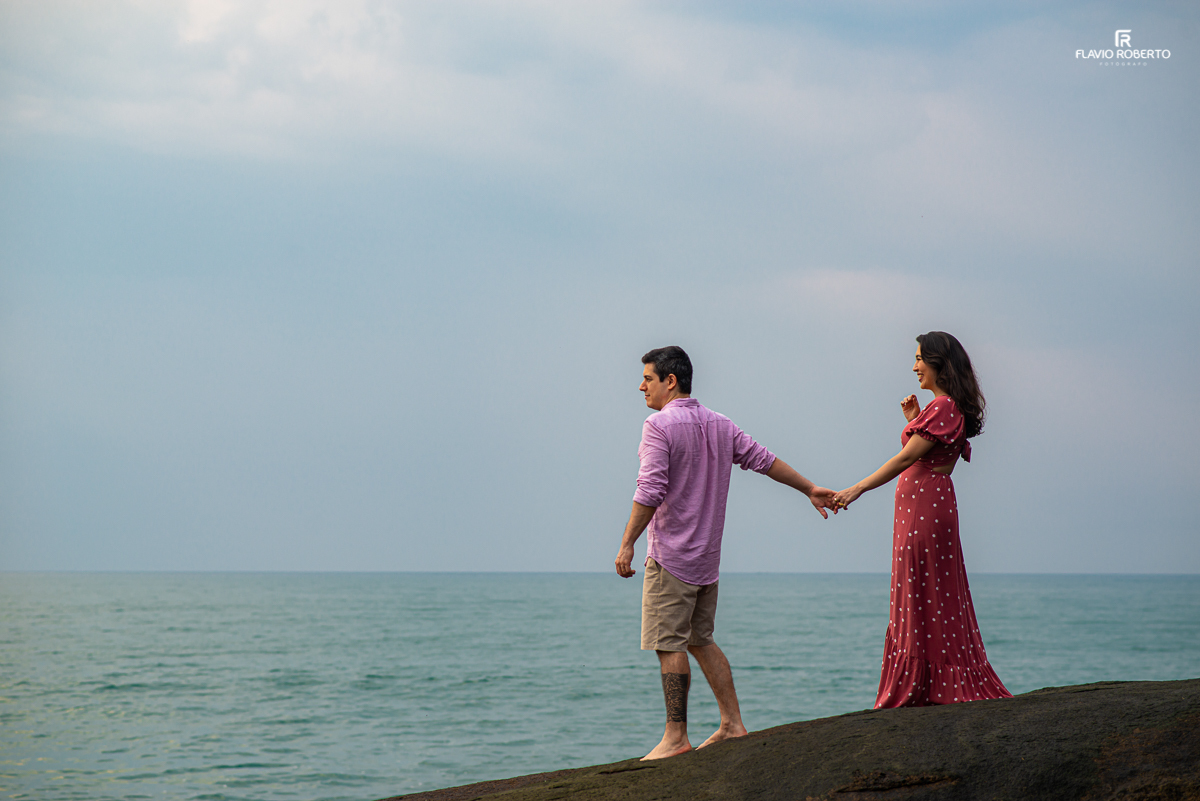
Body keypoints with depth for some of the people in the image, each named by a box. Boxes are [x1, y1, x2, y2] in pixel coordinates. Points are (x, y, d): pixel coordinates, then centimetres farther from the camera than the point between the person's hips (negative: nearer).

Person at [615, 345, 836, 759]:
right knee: (700, 639, 17)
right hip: (707, 555, 8)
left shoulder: (659, 425, -12)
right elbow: (763, 459, 17)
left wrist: (627, 544, -17)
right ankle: (732, 724, 16)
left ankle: (676, 737, -3)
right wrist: (810, 489, 27)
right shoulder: (719, 425, 11)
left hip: (670, 555, -8)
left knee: (669, 644, -4)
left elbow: (650, 491, -20)